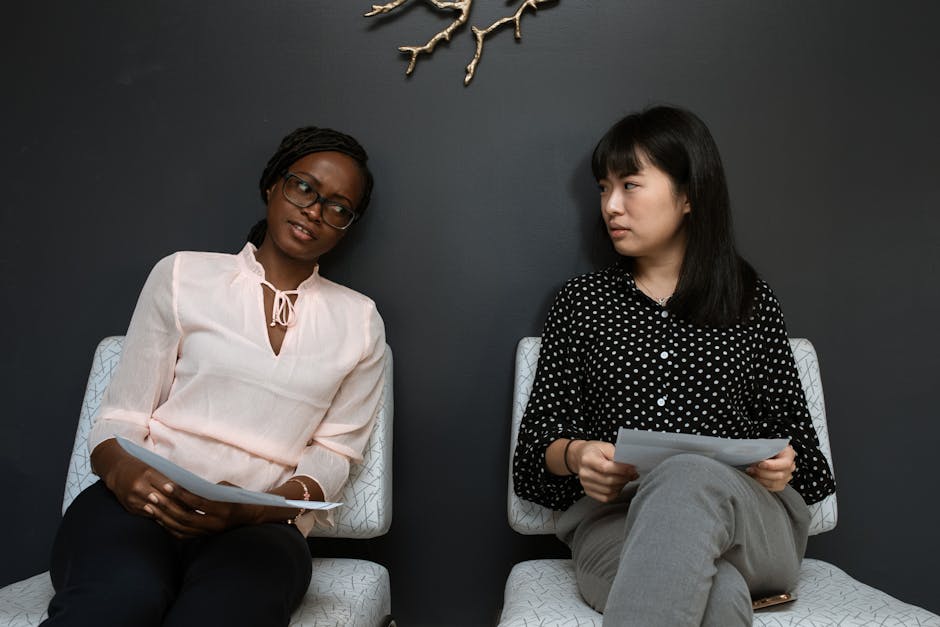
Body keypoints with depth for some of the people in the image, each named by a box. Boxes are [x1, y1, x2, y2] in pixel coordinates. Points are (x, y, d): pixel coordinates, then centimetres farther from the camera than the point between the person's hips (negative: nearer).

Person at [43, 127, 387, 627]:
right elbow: (121, 417, 7)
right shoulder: (183, 275, 11)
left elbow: (332, 454, 7)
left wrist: (251, 510, -13)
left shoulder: (359, 321, 13)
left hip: (258, 527, 1)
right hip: (141, 501, 0)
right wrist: (121, 471, -17)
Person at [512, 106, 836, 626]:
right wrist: (575, 454, -11)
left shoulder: (752, 301, 14)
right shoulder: (581, 300, 14)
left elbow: (791, 428, 16)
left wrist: (782, 465, -7)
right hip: (614, 517, -1)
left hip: (749, 517, 2)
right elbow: (539, 432, 12)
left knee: (689, 475, -38)